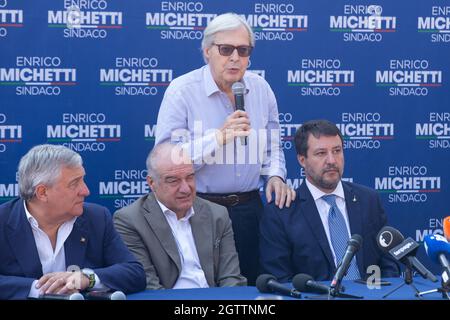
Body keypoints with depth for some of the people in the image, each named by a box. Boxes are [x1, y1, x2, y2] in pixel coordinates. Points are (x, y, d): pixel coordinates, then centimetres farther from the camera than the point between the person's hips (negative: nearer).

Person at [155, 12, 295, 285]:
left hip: (249, 208, 4)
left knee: (252, 285, 12)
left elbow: (272, 147, 15)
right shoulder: (182, 91, -11)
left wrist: (275, 176, -5)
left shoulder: (261, 88, 5)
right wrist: (219, 136, -25)